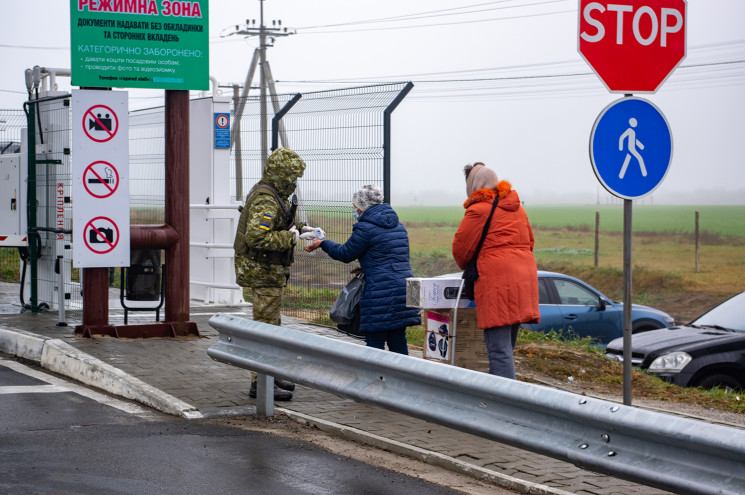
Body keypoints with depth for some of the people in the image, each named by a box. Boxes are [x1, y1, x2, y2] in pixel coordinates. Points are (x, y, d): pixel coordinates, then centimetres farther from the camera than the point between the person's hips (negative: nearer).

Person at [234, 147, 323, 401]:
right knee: (266, 325, -7)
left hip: (268, 269, 11)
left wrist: (299, 228, 14)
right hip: (264, 271, -11)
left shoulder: (273, 196, 12)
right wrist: (288, 237, -24)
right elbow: (256, 237, -32)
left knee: (270, 323, 18)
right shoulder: (265, 201, -22)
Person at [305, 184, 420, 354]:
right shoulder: (399, 226, 17)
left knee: (375, 342, -2)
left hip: (381, 293, -8)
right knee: (398, 341, 11)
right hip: (404, 289, 8)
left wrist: (322, 243, 15)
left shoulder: (365, 229, -9)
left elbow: (345, 254, 1)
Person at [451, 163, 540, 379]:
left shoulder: (478, 211, -5)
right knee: (507, 347, 14)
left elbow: (460, 248, 1)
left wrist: (468, 269, 21)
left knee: (499, 350, -10)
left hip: (497, 281, -8)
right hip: (524, 277, 8)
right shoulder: (516, 208, 19)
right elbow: (529, 241, 29)